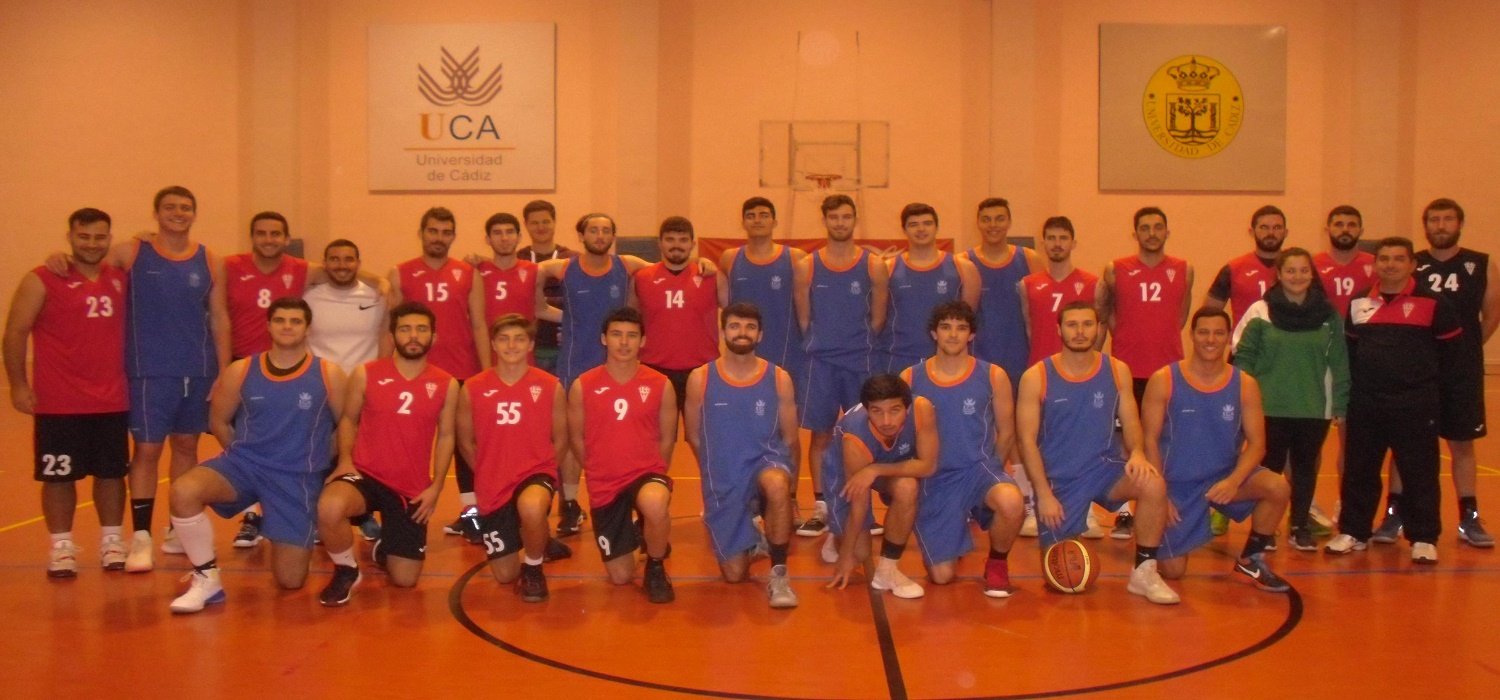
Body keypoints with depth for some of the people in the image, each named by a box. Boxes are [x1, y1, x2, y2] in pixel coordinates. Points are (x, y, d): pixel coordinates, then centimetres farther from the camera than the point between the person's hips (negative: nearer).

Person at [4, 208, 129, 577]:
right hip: (59, 403, -4)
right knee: (59, 475, 4)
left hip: (113, 401, 4)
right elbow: (15, 333, -4)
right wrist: (18, 385, -9)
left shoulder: (121, 278, 7)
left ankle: (112, 541, 22)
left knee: (112, 472, 10)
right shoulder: (42, 281, -5)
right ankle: (60, 546, 14)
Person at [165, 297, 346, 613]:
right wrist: (247, 454, 8)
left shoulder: (328, 374, -6)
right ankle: (206, 579, -10)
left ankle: (299, 542, 36)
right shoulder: (240, 372, 0)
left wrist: (335, 466, 3)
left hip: (298, 478, -1)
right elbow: (219, 422, 13)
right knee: (183, 491, -31)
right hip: (244, 463, 2)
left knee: (290, 581, -3)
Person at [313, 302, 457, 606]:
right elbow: (349, 419, 9)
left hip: (412, 488, 1)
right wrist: (345, 460, -8)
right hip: (365, 474, -1)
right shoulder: (365, 374, -3)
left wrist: (436, 487, -2)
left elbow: (445, 436, 6)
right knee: (329, 508, -38)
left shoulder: (446, 385, -1)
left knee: (405, 580, 2)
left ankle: (385, 547, 42)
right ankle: (346, 571, -5)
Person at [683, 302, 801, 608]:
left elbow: (790, 439, 4)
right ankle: (752, 538, 37)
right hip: (723, 481, 1)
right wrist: (720, 471, 10)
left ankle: (779, 574, -21)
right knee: (734, 574, 0)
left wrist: (790, 488, 4)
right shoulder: (700, 379, -6)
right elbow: (694, 438, 5)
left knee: (777, 485, -40)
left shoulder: (779, 379, -4)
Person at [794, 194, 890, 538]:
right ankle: (820, 508, 10)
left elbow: (878, 318, 6)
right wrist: (822, 345, 5)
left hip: (861, 362, 0)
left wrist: (859, 345, 4)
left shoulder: (873, 266, 0)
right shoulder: (806, 267, 1)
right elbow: (803, 319, 7)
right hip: (820, 362, 0)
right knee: (820, 433, 2)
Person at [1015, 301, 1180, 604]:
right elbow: (1027, 439, -7)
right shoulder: (1036, 378, -7)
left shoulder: (1117, 371, 1)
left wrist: (1137, 452, -19)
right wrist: (1043, 493, -15)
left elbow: (1130, 422, 4)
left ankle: (1144, 572, -12)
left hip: (1105, 468, 2)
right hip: (1059, 479, -2)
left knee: (1154, 486, -30)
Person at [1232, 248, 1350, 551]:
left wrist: (1340, 405, 4)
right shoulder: (1260, 312, -3)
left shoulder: (1329, 315, 4)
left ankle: (1301, 526, 24)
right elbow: (1243, 358, -3)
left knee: (1306, 469, 11)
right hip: (1269, 408, -2)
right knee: (1269, 468, 5)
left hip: (1314, 410, 2)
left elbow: (1339, 363, 6)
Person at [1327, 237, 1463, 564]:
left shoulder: (1433, 304, -3)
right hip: (1365, 405, 4)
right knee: (1358, 470, 9)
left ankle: (1424, 538, 10)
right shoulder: (1359, 304, 9)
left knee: (1419, 473, 1)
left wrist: (1443, 394, -2)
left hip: (1415, 406, -4)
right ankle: (1353, 531, 20)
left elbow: (1451, 352, 0)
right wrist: (1350, 389, 12)